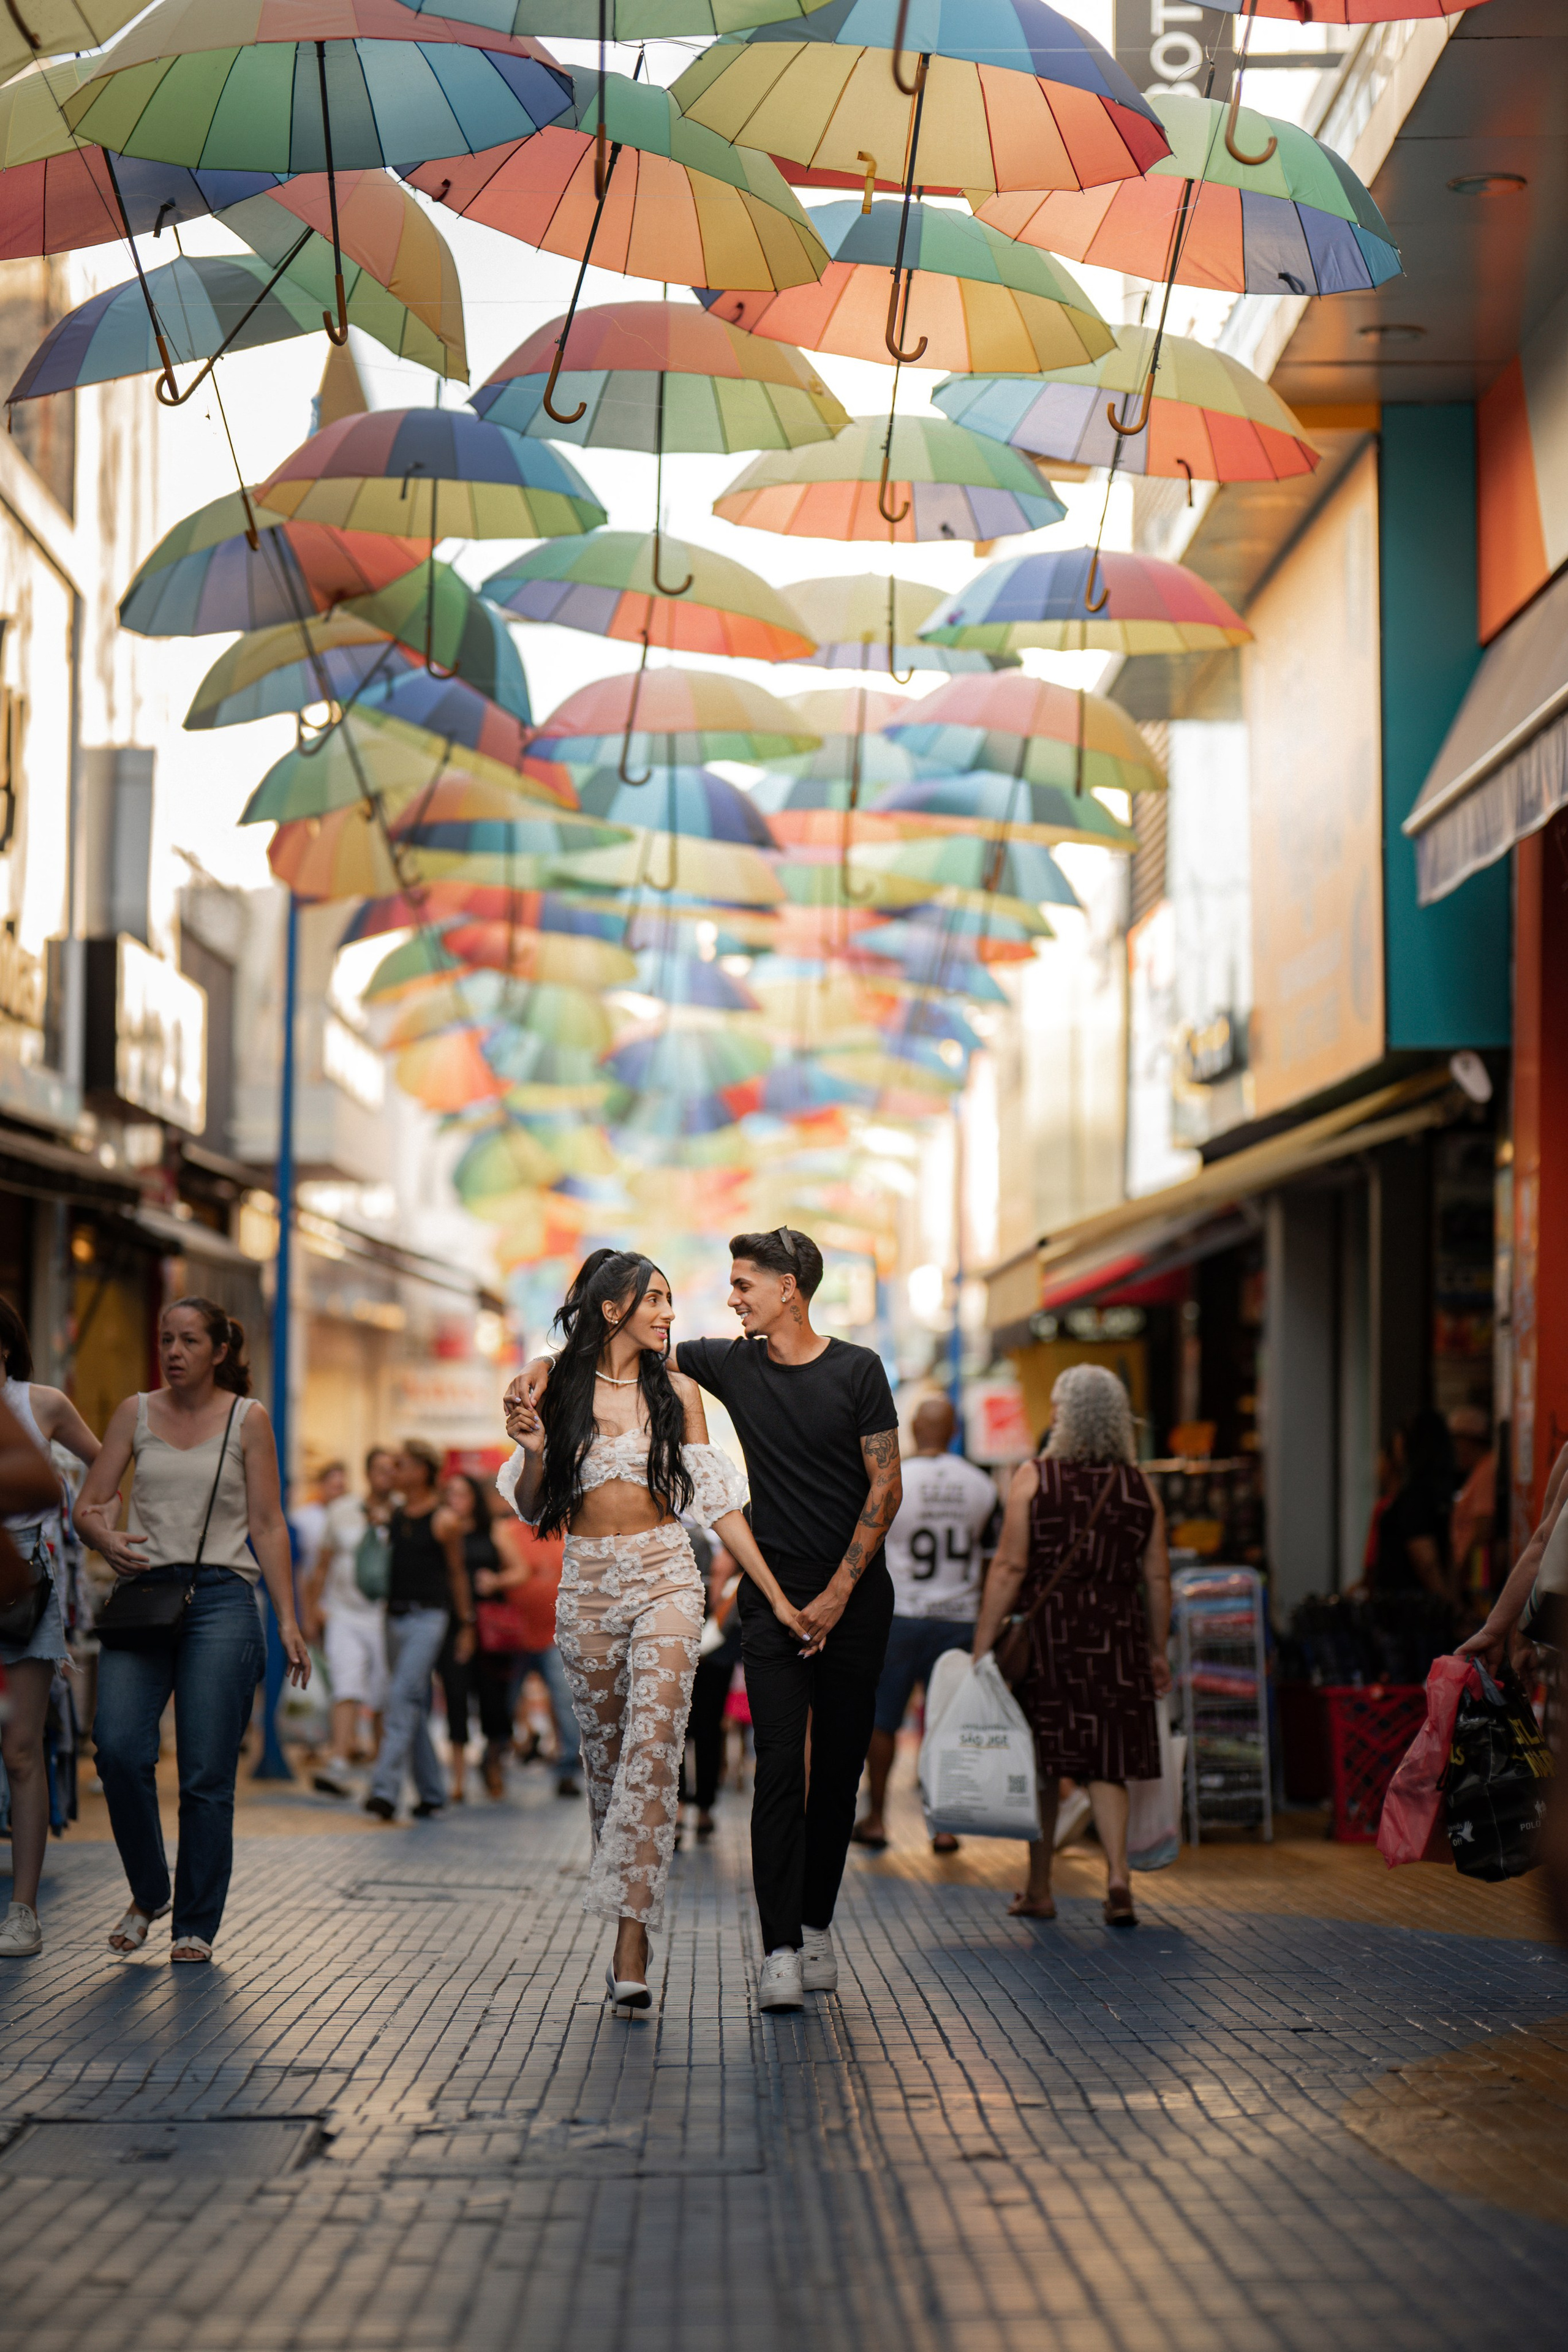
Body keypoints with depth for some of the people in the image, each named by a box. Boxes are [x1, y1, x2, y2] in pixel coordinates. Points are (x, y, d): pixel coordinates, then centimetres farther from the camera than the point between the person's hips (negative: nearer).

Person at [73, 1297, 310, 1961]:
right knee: (118, 1747, -16)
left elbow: (268, 1525, 5)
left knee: (206, 1773, -4)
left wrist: (288, 1620, -2)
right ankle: (147, 1894, 6)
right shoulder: (136, 1413, 12)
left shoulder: (247, 1420, 6)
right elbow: (88, 1504, 11)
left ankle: (196, 1924, 9)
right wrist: (107, 1540, -13)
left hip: (220, 1600, -2)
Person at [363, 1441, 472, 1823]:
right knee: (415, 1708, 10)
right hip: (394, 1617, 6)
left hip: (427, 1617, -6)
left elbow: (457, 1573, 5)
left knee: (403, 1696, -18)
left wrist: (466, 1625, 8)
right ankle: (431, 1793, 18)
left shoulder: (442, 1520, -4)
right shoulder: (392, 1515, 11)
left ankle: (385, 1789, -25)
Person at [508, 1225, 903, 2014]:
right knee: (780, 1764, -10)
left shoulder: (857, 1371, -3)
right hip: (774, 1595, 1)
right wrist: (547, 1363, -9)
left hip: (854, 1595, -1)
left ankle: (816, 1925, 19)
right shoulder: (732, 1364, 3)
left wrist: (837, 1593, -8)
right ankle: (781, 1950, -13)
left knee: (839, 1767, 5)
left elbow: (886, 1486, -4)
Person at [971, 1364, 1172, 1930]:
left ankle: (1039, 1890, 19)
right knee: (1106, 1764, 7)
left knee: (1043, 1764, 10)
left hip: (1045, 1634, -2)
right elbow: (1157, 1577, 6)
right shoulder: (1138, 1485, 4)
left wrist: (982, 1646, -7)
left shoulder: (1034, 1478, -5)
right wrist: (1157, 1652, 14)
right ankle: (1117, 1878, -10)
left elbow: (1009, 1568, -9)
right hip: (1116, 1638, 2)